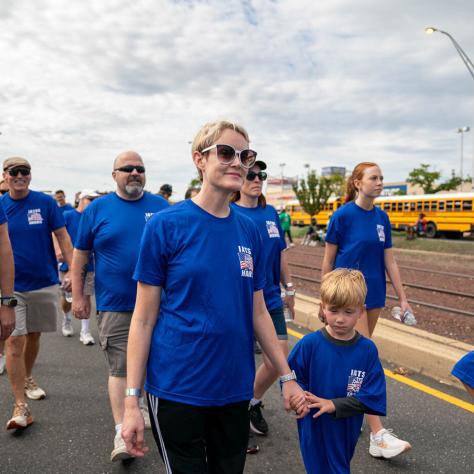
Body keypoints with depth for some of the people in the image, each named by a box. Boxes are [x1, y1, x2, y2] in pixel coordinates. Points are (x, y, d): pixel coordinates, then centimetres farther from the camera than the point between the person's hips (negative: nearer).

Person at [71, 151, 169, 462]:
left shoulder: (161, 206, 5)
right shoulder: (97, 209, 2)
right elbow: (80, 255, 5)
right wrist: (79, 296, 1)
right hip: (115, 306, -2)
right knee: (120, 369, 0)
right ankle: (122, 433, 6)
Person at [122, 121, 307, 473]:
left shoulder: (249, 231, 2)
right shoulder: (166, 225, -10)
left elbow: (258, 313, 9)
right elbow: (143, 318, -8)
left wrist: (288, 377, 10)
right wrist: (132, 400, -9)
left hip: (235, 388, 5)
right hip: (177, 389, -4)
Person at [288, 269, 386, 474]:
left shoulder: (367, 350, -11)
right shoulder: (310, 344, -15)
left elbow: (373, 397, -12)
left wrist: (334, 405, -20)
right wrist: (301, 399, -26)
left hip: (347, 431, 2)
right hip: (315, 429, -2)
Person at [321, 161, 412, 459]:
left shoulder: (382, 218, 7)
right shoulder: (343, 216, -9)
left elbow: (390, 262, 9)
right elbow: (328, 261, -5)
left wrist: (403, 298, 6)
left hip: (374, 295, 6)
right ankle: (378, 437, -7)